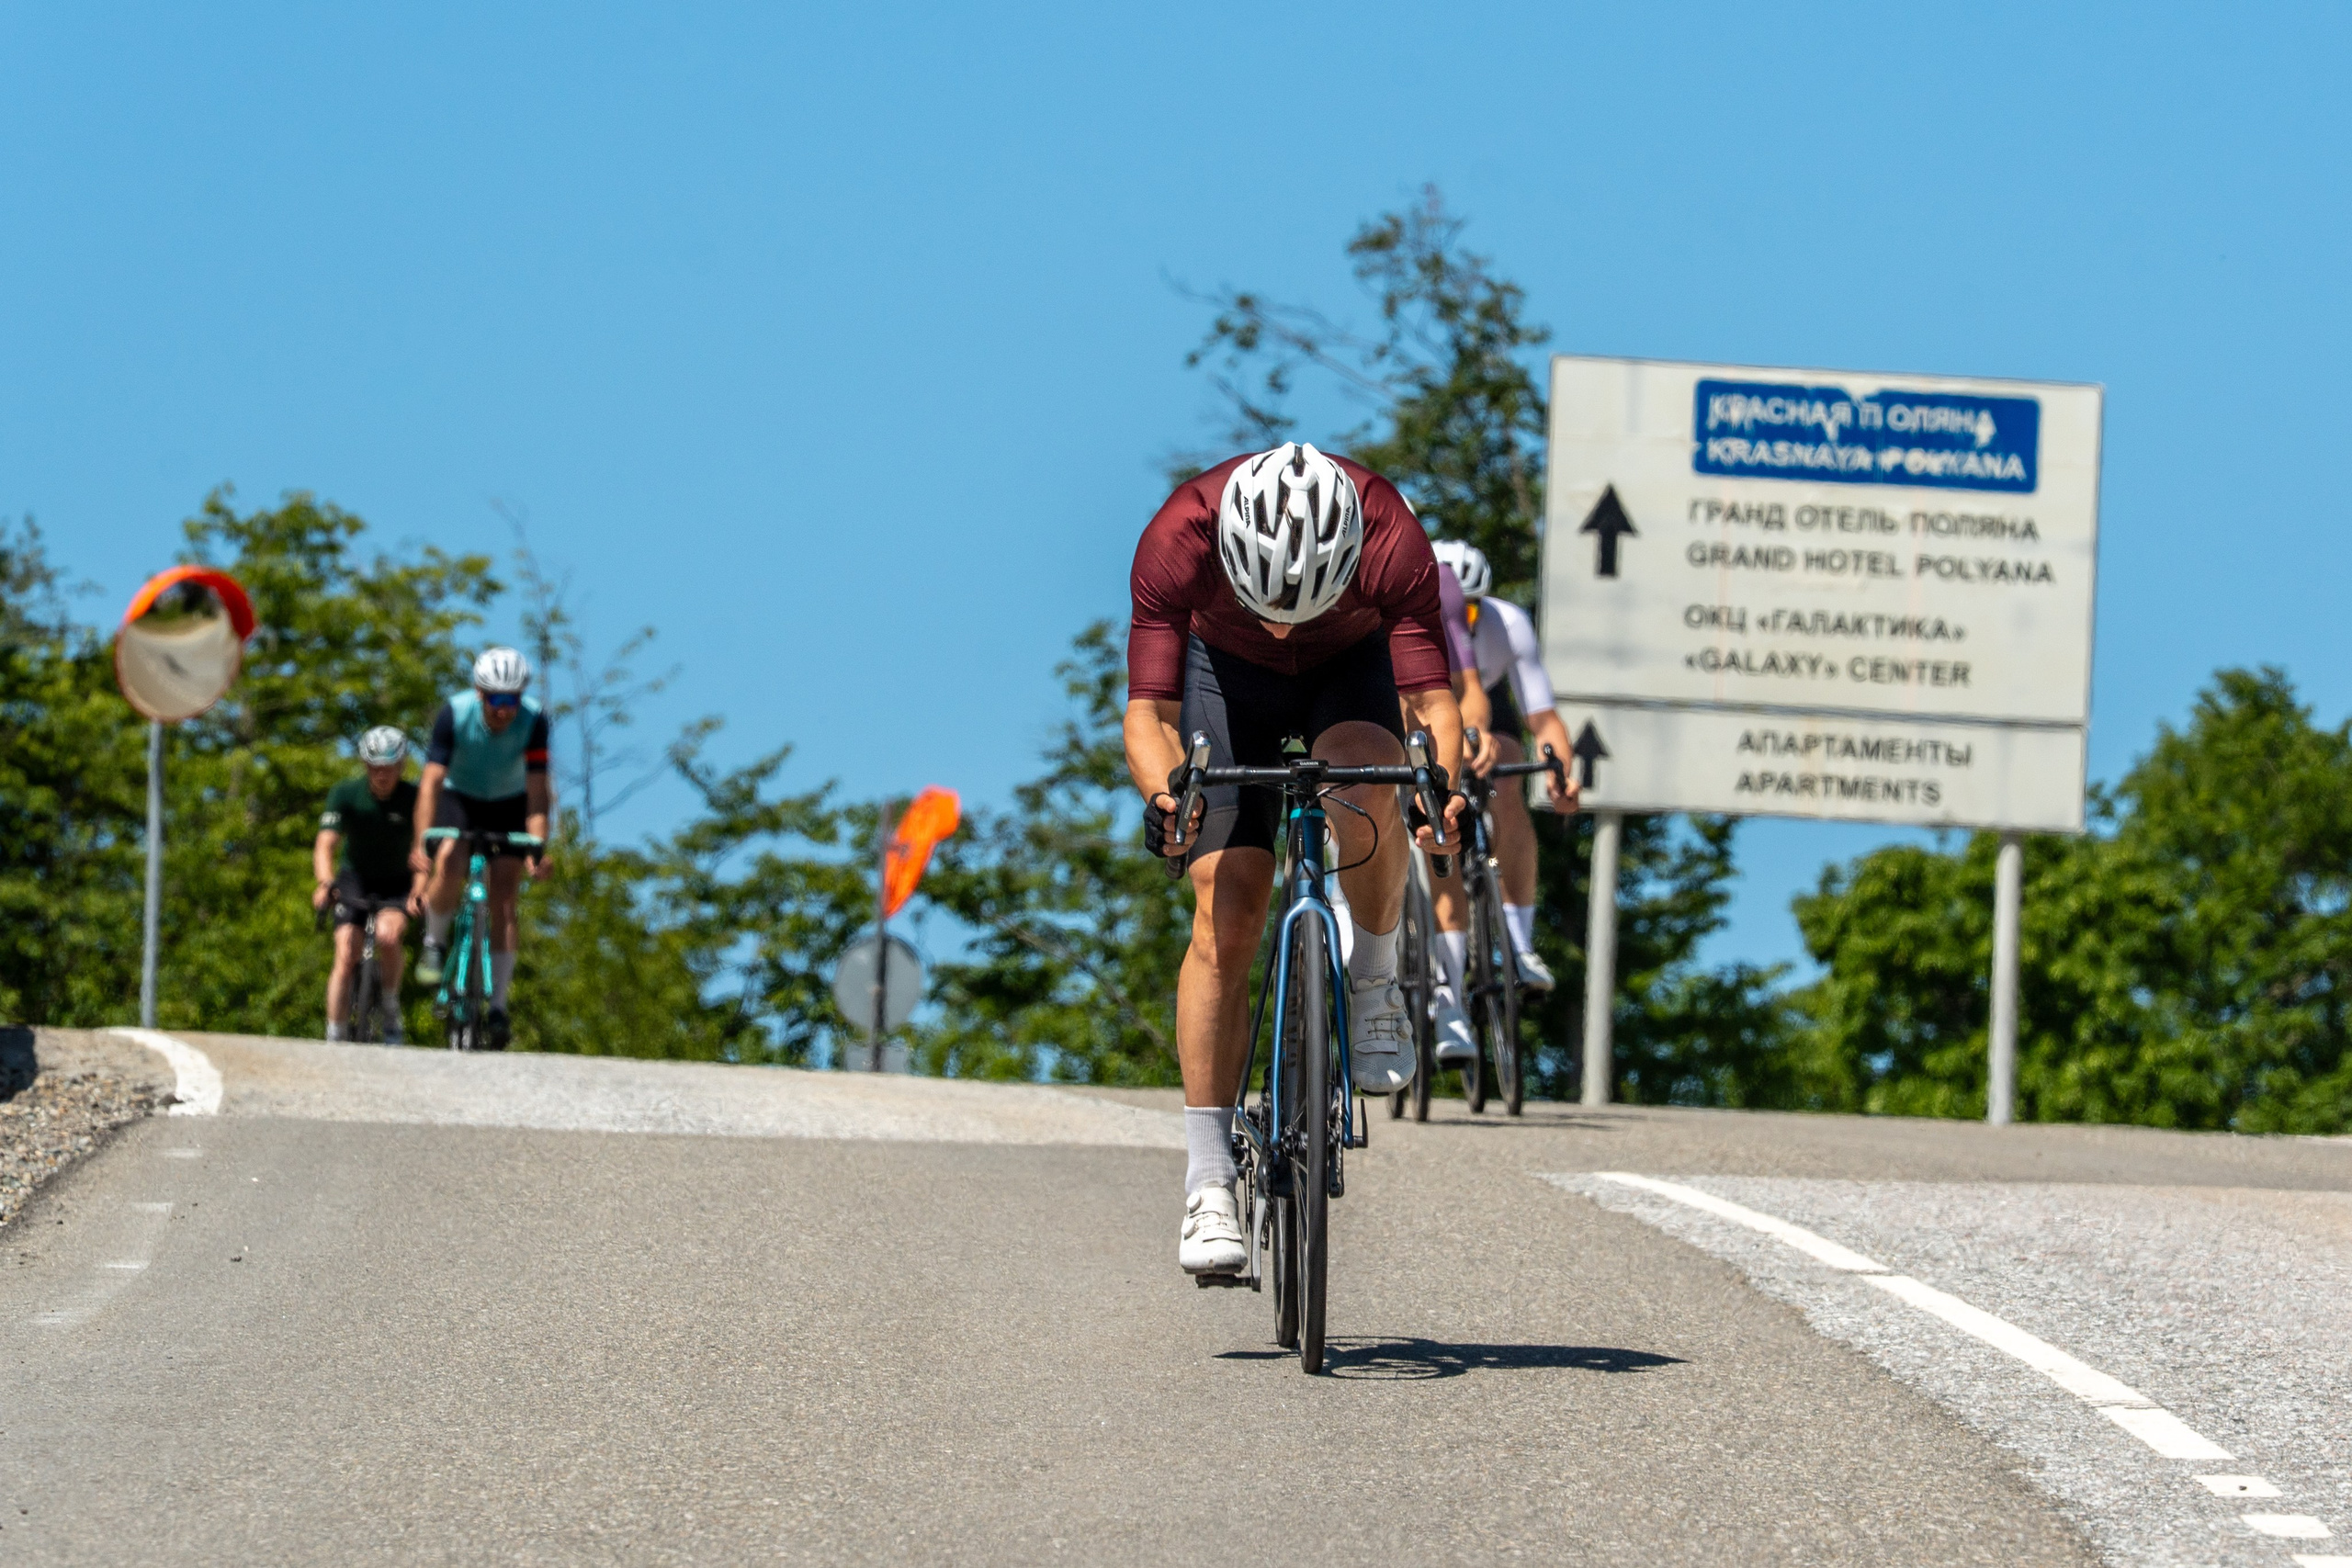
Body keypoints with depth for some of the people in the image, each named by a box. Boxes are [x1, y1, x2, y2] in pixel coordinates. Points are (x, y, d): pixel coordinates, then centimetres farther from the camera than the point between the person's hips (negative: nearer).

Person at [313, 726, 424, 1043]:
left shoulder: (414, 798, -18)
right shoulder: (346, 794, -17)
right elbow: (325, 846, -25)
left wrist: (420, 889, -45)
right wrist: (326, 883, -45)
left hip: (397, 883, -1)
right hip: (354, 879, 1)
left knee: (388, 935, -30)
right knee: (346, 957, -16)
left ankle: (391, 1012, -9)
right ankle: (335, 1039, -11)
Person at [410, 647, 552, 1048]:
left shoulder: (533, 721, -27)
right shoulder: (454, 714, -29)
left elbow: (537, 791, -28)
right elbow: (432, 781, -31)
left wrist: (538, 848, -39)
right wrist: (421, 842, -41)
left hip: (508, 805, 1)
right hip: (459, 799, -1)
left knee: (503, 902, -9)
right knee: (449, 868, -30)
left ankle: (498, 1007, -4)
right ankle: (434, 943, -3)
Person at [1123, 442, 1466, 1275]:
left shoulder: (1392, 540, -37)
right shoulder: (1180, 536, -37)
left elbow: (1432, 699, -36)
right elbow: (1149, 711, -33)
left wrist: (1447, 783, -56)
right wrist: (1164, 794, -53)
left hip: (1351, 666, 0)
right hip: (1228, 671, 0)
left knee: (1369, 788, -35)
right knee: (1227, 907, -15)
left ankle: (1373, 982, -7)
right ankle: (1208, 1184, -12)